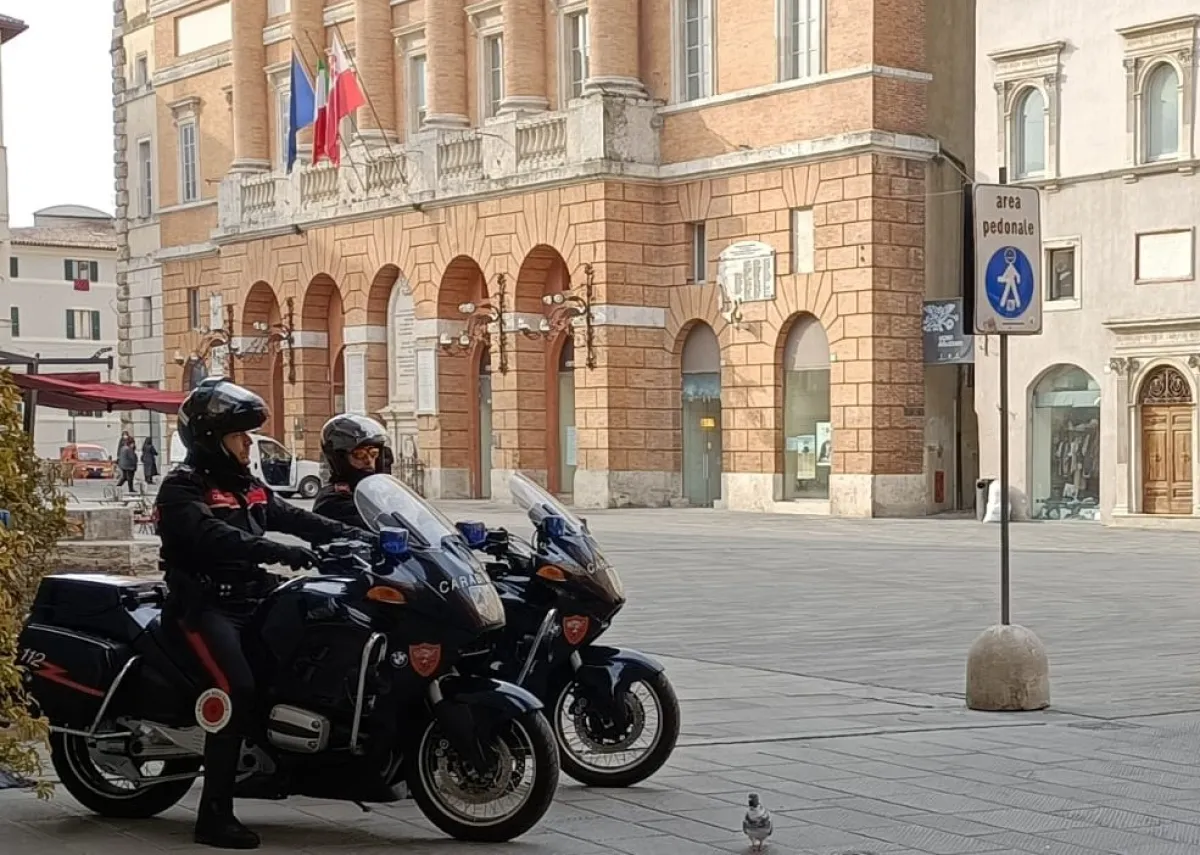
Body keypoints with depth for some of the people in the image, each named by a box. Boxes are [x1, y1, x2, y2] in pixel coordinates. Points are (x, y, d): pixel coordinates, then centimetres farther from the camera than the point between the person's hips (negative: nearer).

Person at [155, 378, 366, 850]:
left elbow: (296, 518, 13)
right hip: (207, 604, -9)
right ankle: (214, 816, -25)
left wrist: (358, 537, 0)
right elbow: (214, 537, -26)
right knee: (239, 692, -26)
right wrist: (277, 551, -39)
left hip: (252, 597, 9)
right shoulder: (182, 489, -8)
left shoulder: (247, 487, 19)